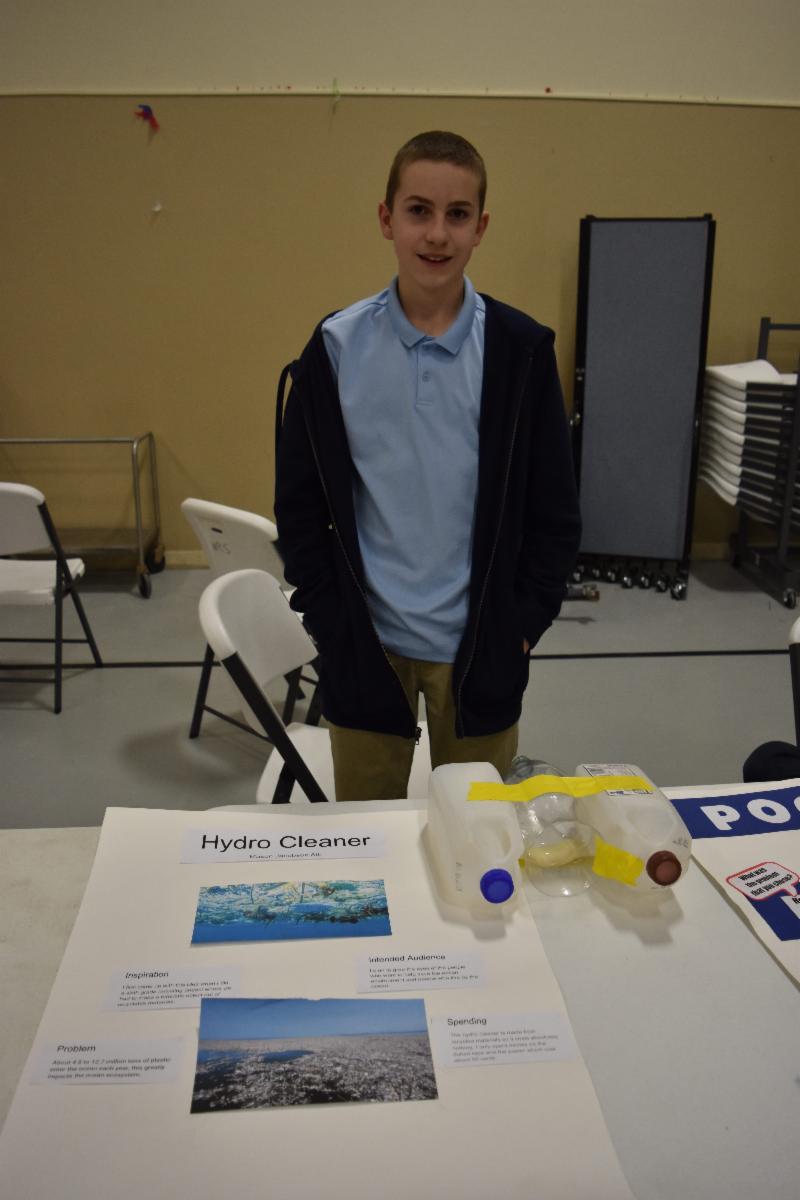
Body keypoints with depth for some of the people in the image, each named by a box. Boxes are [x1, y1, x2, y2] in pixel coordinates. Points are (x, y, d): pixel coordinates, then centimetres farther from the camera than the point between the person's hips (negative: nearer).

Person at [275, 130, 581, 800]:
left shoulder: (521, 349, -5)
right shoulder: (338, 347, -3)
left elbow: (556, 508, 0)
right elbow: (299, 501, 2)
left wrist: (523, 624, -4)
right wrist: (331, 618, -3)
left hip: (480, 645, 0)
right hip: (365, 643, 1)